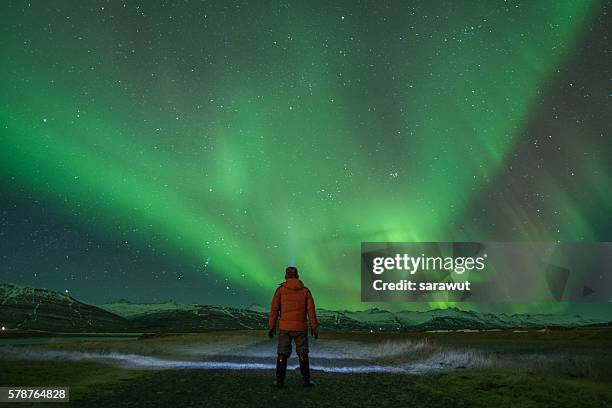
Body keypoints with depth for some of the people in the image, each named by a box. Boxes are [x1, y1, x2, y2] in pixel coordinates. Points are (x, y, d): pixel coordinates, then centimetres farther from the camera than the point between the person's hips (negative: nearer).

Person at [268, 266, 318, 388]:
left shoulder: (280, 289, -1)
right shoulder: (305, 290, 2)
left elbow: (274, 309, -4)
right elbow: (311, 310, -2)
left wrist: (271, 327, 1)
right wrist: (314, 328, 3)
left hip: (284, 328, 0)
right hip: (300, 328, 1)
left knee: (282, 355, 8)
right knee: (303, 354, 11)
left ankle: (280, 381, 6)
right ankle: (306, 380, 7)